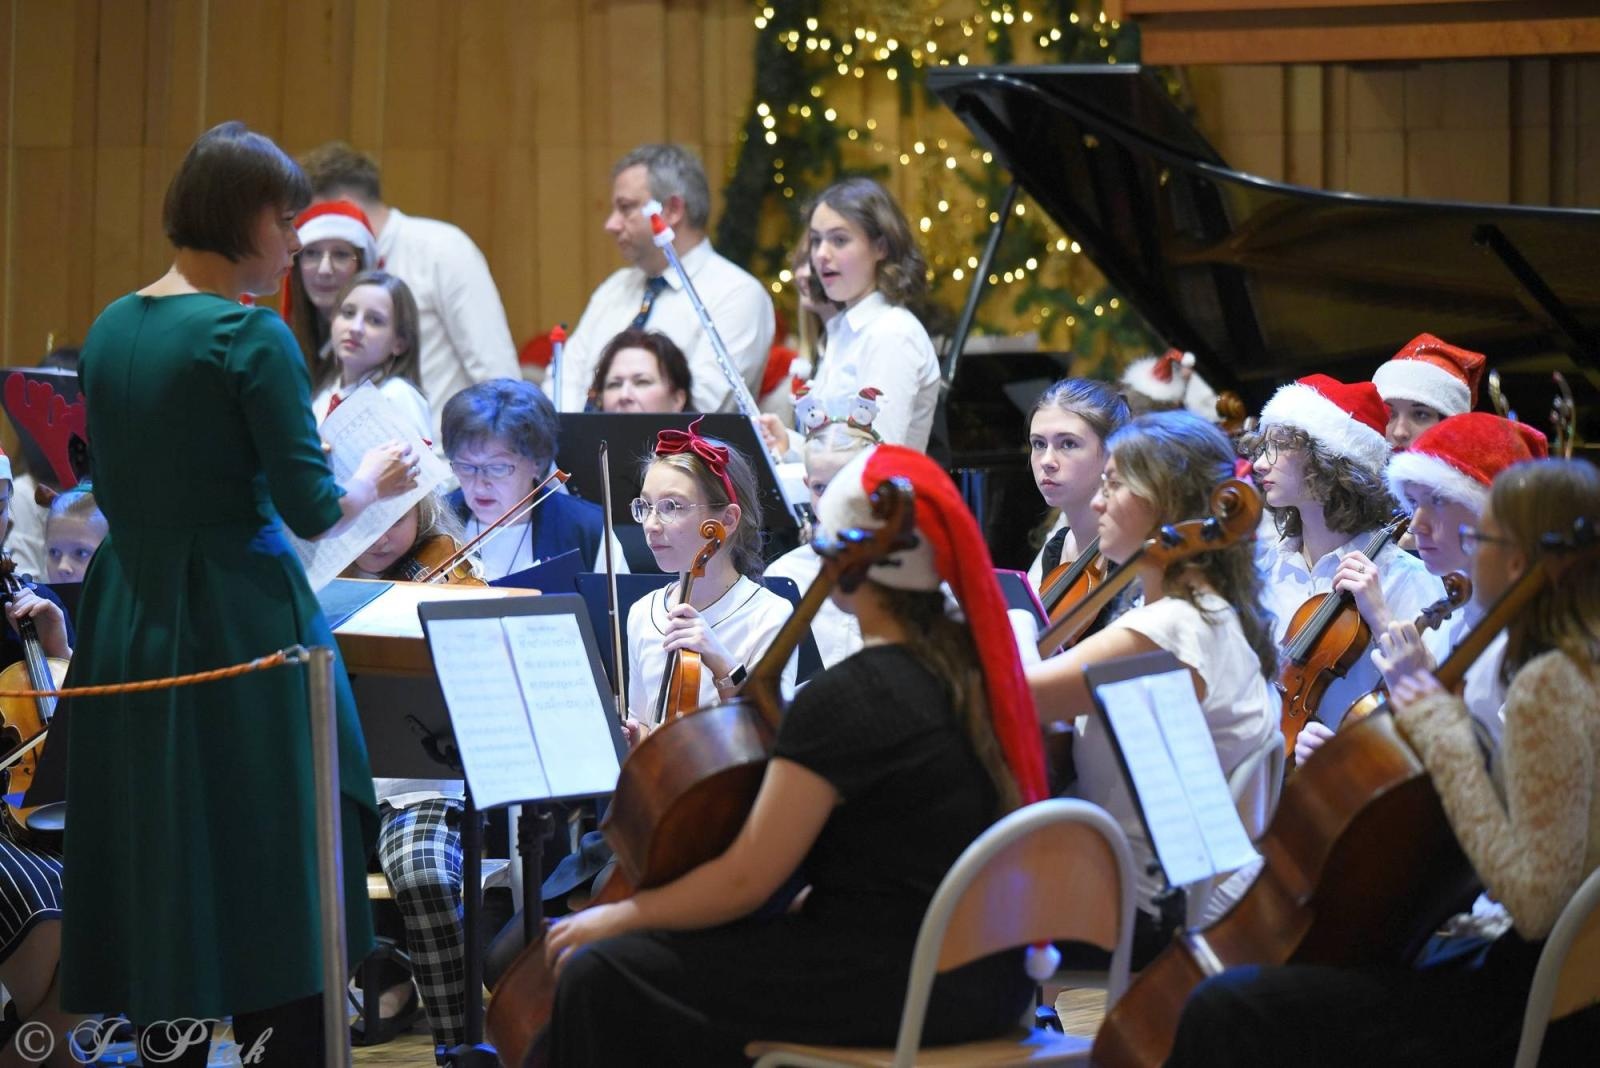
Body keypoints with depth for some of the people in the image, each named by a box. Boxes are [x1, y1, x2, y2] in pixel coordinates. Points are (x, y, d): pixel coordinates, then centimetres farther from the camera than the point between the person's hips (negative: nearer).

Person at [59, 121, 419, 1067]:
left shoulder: (111, 330, 9)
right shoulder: (251, 336, -13)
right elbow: (311, 510, -13)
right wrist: (376, 481, 6)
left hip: (127, 625, 7)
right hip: (238, 625, -7)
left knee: (158, 881, 12)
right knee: (277, 886, -2)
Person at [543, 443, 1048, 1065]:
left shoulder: (845, 699, -19)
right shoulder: (974, 666, 7)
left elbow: (745, 880, -16)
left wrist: (617, 916, -1)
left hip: (893, 986, -10)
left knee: (600, 976, -4)